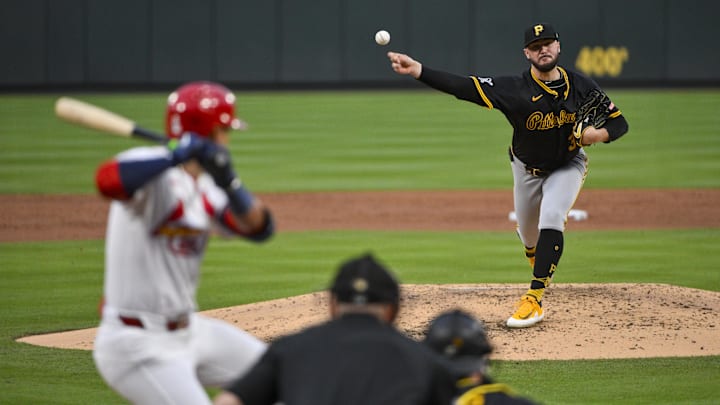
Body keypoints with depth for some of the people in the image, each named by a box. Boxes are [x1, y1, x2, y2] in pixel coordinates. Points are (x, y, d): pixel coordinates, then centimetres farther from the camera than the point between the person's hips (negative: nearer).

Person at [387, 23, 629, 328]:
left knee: (551, 220, -24)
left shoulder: (582, 86, -19)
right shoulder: (515, 89, -27)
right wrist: (417, 70, -52)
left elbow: (619, 122, -10)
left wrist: (600, 134, -35)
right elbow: (464, 87, -38)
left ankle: (535, 298, -25)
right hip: (527, 169, 1)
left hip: (568, 165, -1)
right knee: (529, 235, 12)